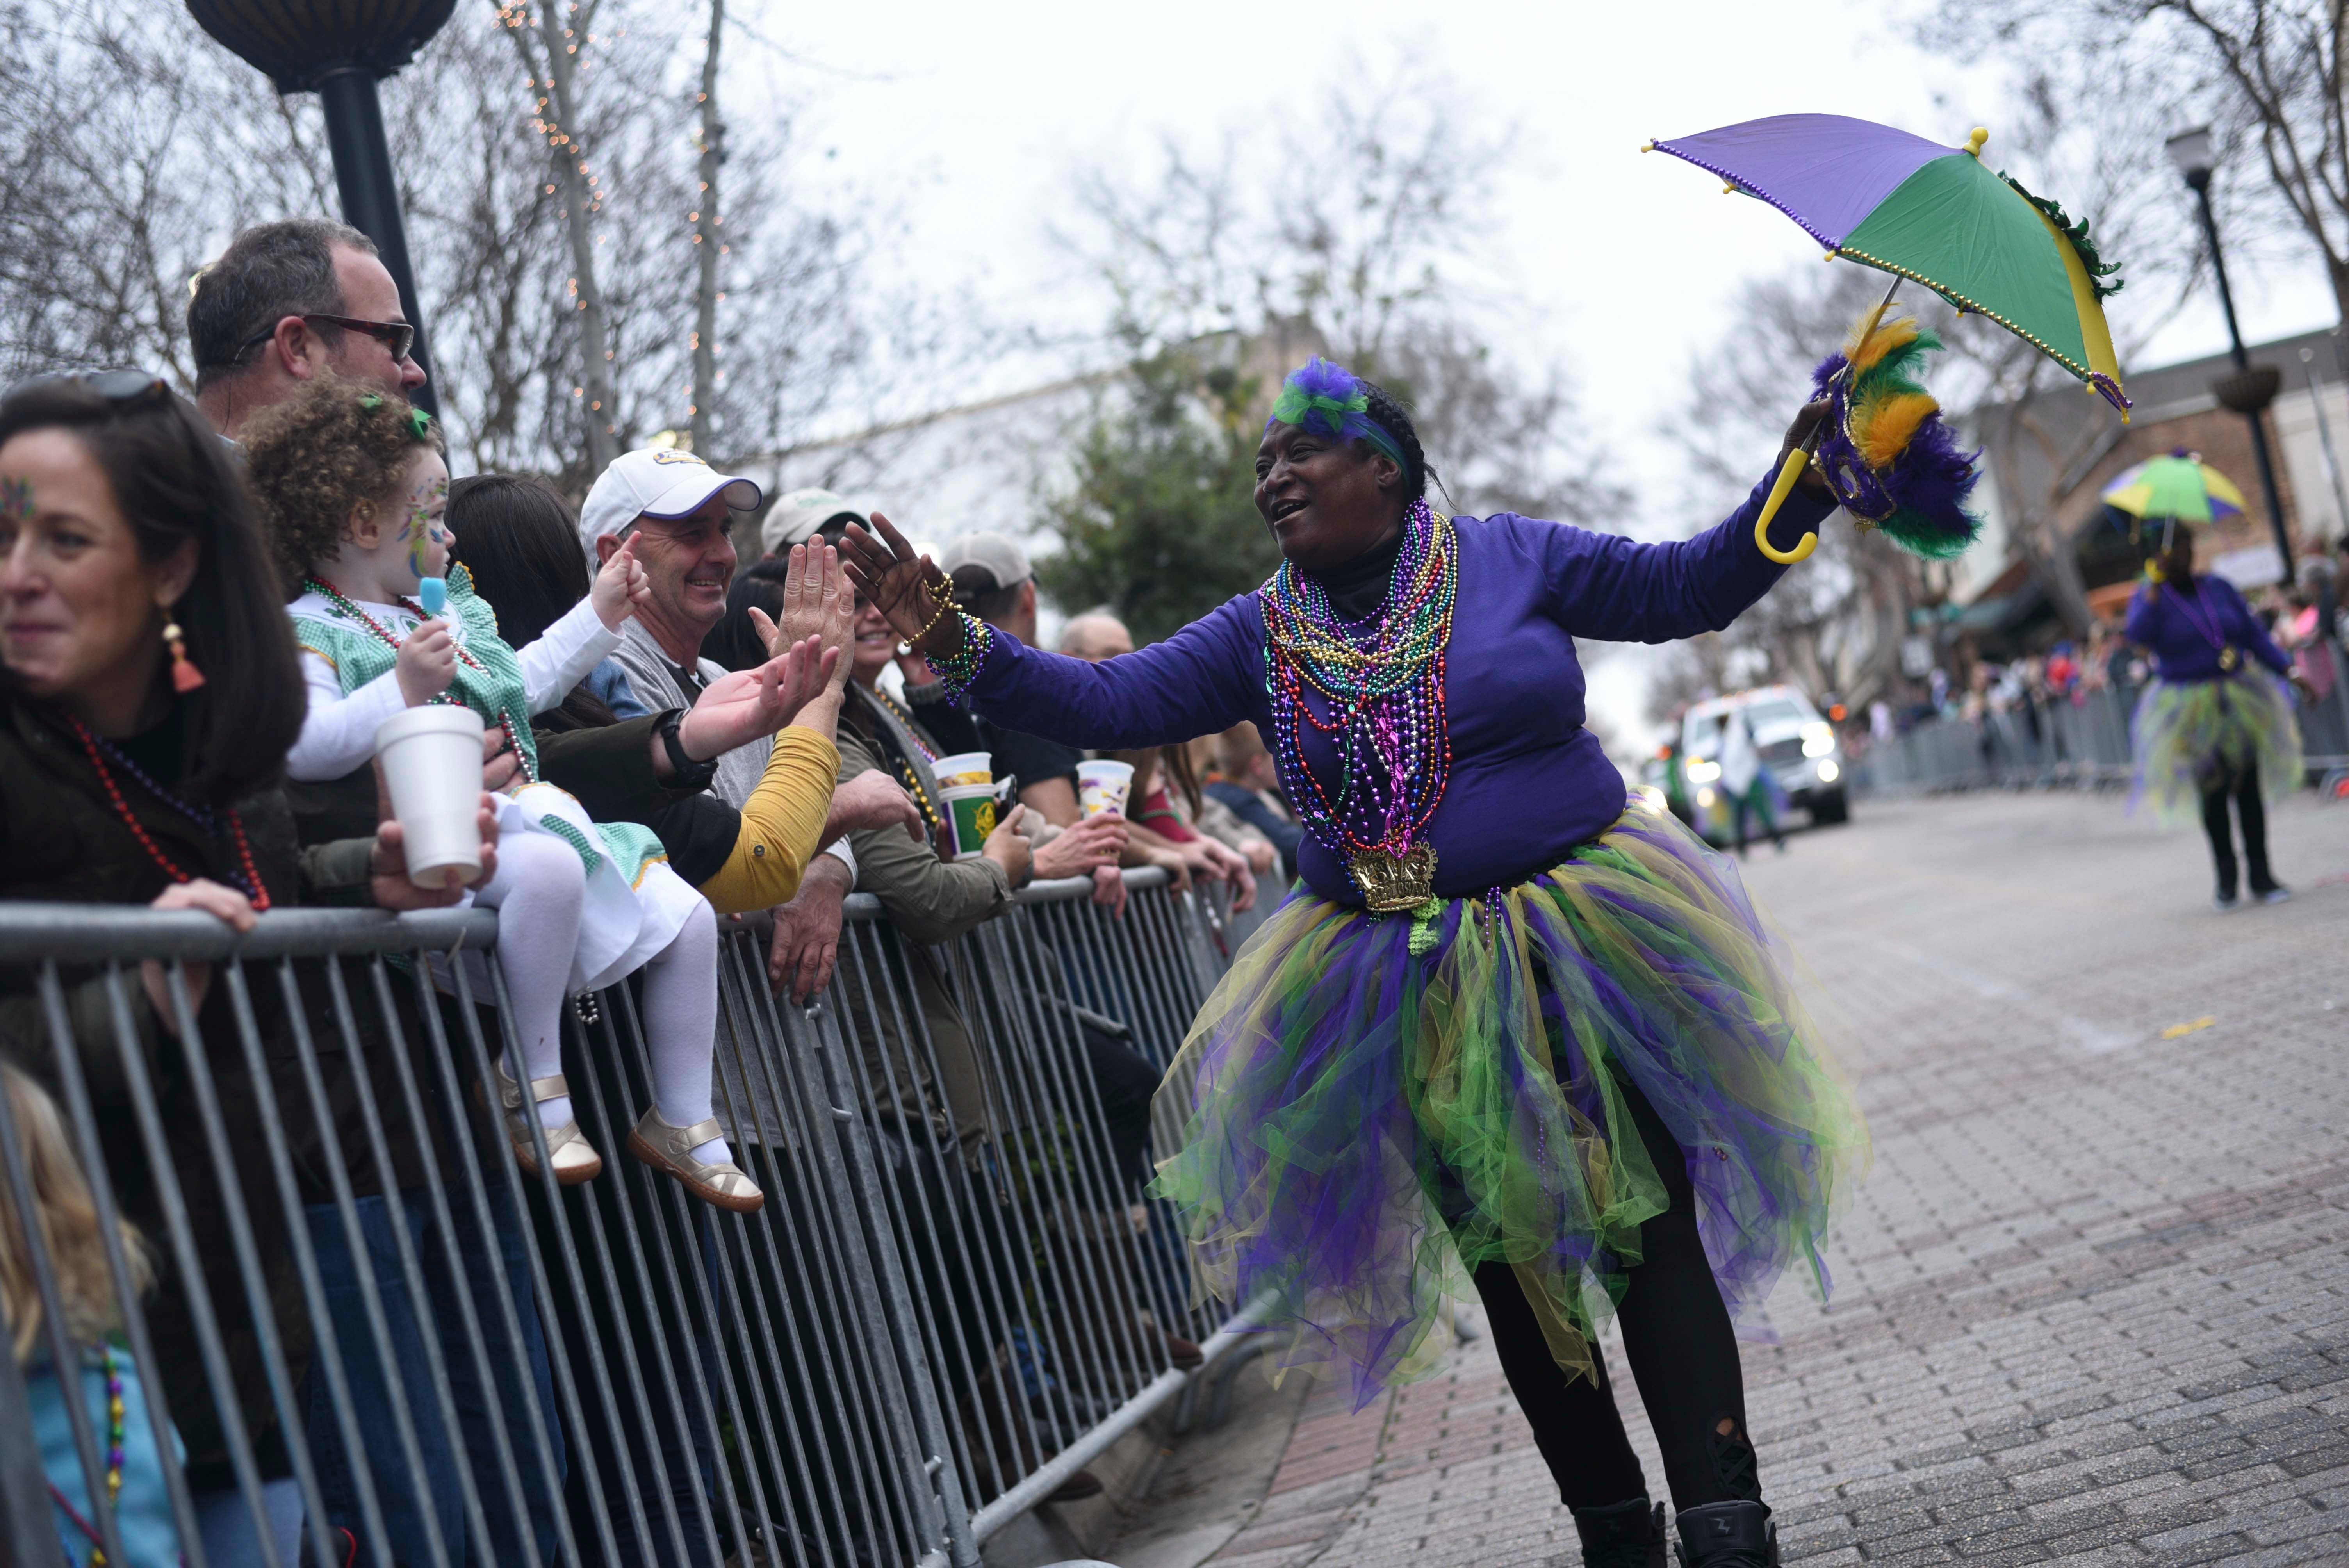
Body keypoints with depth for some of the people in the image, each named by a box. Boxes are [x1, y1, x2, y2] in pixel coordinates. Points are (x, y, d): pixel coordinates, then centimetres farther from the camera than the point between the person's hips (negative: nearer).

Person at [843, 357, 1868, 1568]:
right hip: (1402, 998, 2)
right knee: (1512, 1259, 9)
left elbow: (1685, 589, 2)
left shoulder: (1511, 557, 0)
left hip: (1587, 953, -2)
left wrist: (1800, 487, -9)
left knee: (1653, 1232, -3)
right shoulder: (1259, 634, 4)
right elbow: (1108, 704, -3)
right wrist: (954, 646, -15)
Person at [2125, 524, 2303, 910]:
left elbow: (2253, 634, 8)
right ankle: (2226, 878, 14)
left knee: (2249, 787, 2)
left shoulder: (2219, 587, 7)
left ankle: (2260, 875, 11)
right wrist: (2156, 587, -24)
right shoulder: (2151, 597, -3)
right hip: (2191, 714, -3)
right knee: (2212, 792, 1)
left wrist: (2287, 669, 0)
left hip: (2238, 701, 3)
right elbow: (2139, 635, -23)